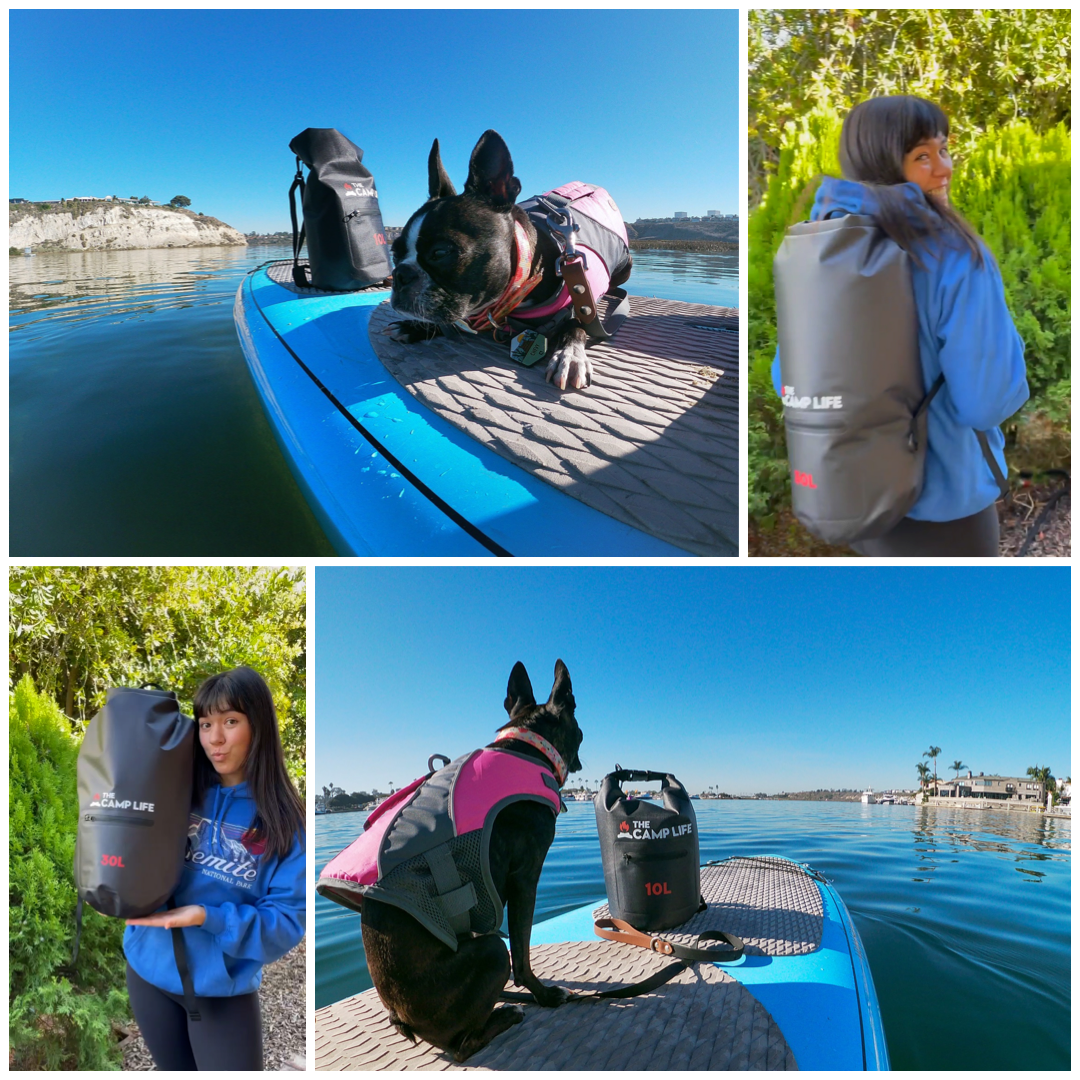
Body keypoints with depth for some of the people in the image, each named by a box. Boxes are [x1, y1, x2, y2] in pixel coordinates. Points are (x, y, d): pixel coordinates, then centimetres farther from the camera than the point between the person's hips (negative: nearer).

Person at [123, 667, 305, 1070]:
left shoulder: (284, 822, -13)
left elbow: (288, 922, -15)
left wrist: (208, 918, -26)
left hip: (223, 986, -3)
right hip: (149, 969, 3)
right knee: (176, 1071, 22)